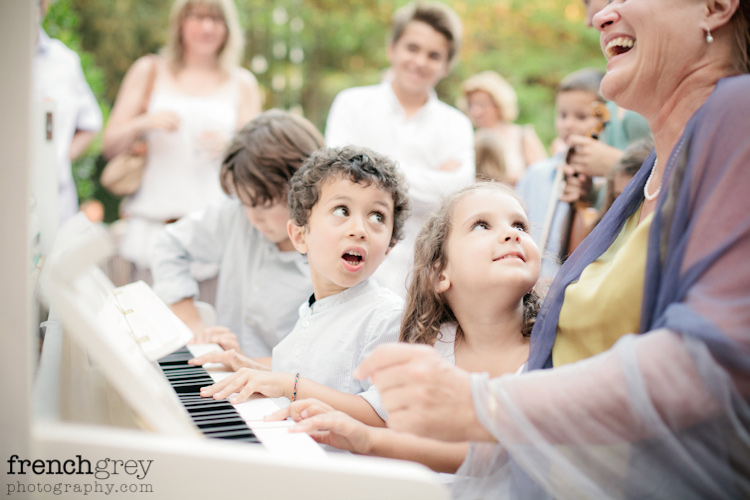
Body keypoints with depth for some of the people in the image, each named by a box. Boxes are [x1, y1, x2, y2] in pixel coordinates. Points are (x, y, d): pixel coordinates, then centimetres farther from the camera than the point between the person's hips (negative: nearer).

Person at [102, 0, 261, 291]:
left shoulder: (242, 83, 15)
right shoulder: (149, 71, 14)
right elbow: (110, 145, 11)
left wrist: (229, 145, -8)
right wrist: (144, 123, -8)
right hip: (153, 224, 0)